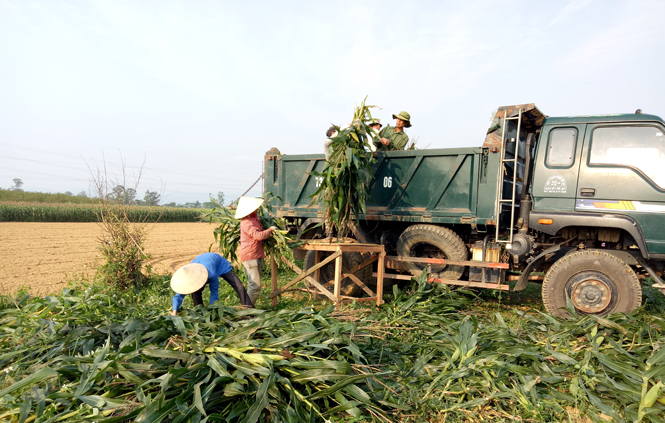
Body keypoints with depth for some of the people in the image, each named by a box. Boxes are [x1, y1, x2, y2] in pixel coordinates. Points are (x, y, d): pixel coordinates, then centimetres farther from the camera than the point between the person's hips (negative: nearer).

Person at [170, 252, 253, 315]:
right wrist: (174, 312, -35)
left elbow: (214, 293, -31)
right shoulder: (187, 276, -31)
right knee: (195, 293, -16)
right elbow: (179, 296, -23)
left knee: (239, 287, -17)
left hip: (222, 265, -5)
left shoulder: (211, 274, -47)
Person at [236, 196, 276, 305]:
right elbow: (259, 235, -30)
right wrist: (270, 230, -13)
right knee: (255, 285, -11)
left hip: (257, 256, 10)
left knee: (254, 284, 17)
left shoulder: (255, 218, 11)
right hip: (250, 257, -10)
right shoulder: (247, 223, -19)